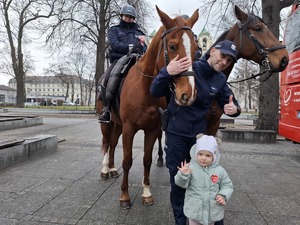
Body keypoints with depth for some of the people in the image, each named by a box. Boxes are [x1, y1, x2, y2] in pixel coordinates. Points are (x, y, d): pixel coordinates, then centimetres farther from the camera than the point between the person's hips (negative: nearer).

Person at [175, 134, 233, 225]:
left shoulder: (220, 170, -6)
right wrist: (183, 174, -35)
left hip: (213, 210, 2)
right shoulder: (190, 167, -13)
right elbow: (182, 184, -15)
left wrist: (223, 196, -12)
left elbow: (227, 185, 5)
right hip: (194, 209, -1)